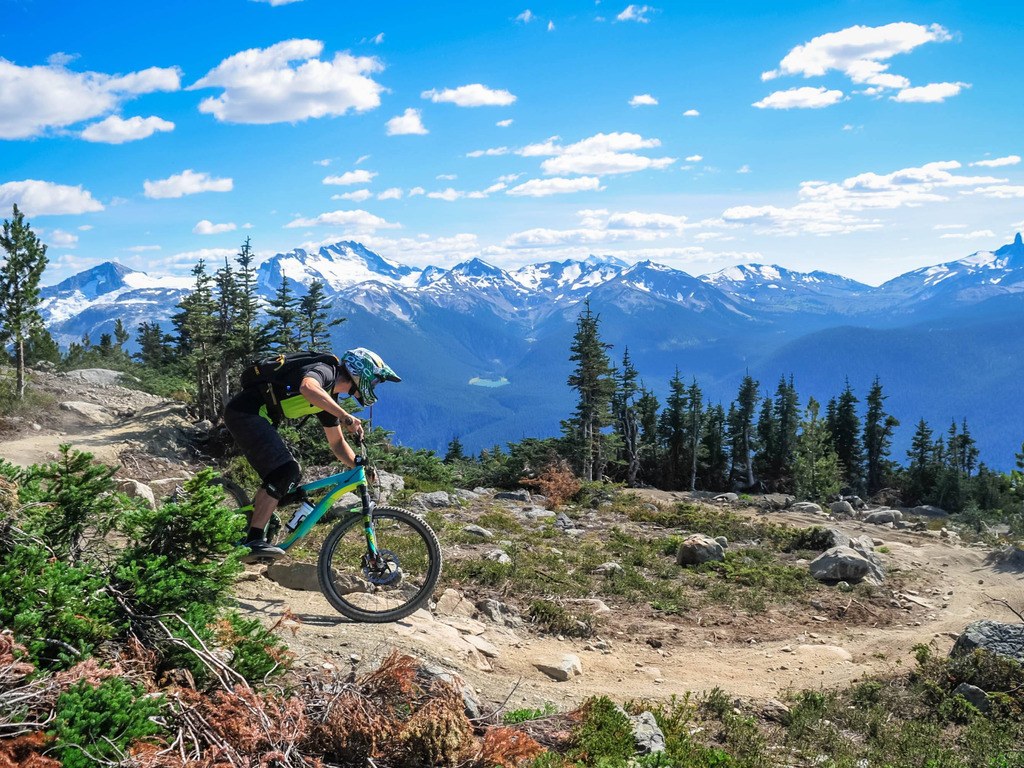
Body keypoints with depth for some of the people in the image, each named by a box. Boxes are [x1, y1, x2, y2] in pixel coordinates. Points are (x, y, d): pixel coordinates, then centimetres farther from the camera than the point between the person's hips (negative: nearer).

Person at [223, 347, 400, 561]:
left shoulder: (329, 398, 16)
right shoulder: (325, 371, -13)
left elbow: (337, 442, 21)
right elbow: (308, 387, -38)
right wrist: (346, 417, -37)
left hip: (256, 417, 10)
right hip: (245, 412, -10)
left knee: (290, 474, 12)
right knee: (285, 471, -20)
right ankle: (253, 542, -19)